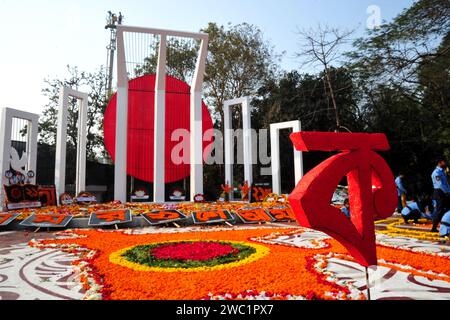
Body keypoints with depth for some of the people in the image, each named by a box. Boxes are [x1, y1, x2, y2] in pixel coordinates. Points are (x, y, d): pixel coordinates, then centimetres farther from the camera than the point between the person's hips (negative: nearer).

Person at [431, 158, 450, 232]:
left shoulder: (442, 171, 15)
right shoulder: (436, 172, -14)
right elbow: (440, 185, -20)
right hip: (440, 193, -9)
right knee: (440, 211, -5)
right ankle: (434, 228, 3)